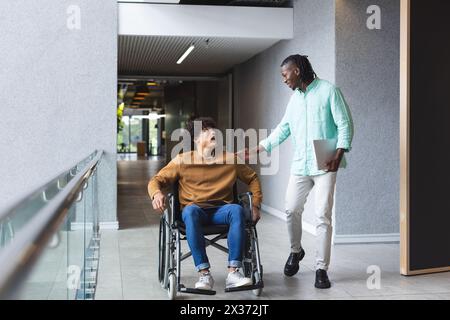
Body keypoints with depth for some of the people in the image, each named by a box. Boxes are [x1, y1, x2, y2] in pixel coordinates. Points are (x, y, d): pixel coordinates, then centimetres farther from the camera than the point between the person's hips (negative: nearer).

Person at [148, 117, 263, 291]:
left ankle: (233, 272, -35)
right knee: (190, 211, -37)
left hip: (220, 211, 1)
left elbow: (252, 178, 20)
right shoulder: (183, 160, 4)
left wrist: (256, 205, 8)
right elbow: (157, 180, 5)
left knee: (237, 210, -33)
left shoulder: (230, 159, 9)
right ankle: (204, 273, -36)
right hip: (195, 210, -1)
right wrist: (157, 194, -19)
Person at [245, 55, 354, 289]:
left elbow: (345, 124, -9)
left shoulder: (328, 91, -6)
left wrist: (339, 153, -21)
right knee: (291, 210, 7)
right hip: (300, 165, 6)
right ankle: (296, 251, 32)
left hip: (325, 165, -6)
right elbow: (283, 128, 17)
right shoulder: (295, 98, 14)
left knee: (323, 216, -6)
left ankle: (321, 269, 2)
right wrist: (257, 149, 12)